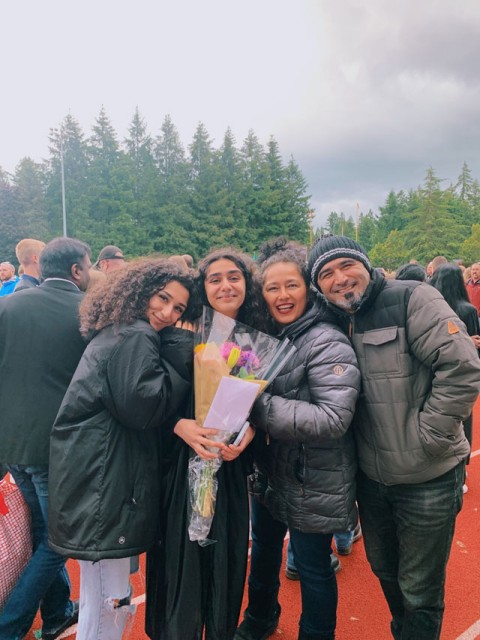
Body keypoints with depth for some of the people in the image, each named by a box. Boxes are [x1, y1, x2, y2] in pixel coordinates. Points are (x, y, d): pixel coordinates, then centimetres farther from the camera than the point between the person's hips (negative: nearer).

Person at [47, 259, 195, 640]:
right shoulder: (135, 337, -13)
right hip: (102, 483, -11)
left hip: (94, 475, 11)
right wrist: (183, 355, -11)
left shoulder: (117, 334, 18)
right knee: (108, 607, 2)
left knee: (102, 600, 24)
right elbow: (144, 406, -19)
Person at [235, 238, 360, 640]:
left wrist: (259, 407, -30)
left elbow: (334, 419, -29)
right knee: (264, 547, 26)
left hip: (315, 483, -7)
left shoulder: (327, 342, -21)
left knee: (312, 566, 11)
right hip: (270, 471, 8)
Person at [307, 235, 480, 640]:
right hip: (371, 478, 6)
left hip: (427, 479, -6)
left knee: (419, 592, 12)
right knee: (385, 572, 26)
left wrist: (424, 438, -18)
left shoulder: (412, 299, -16)